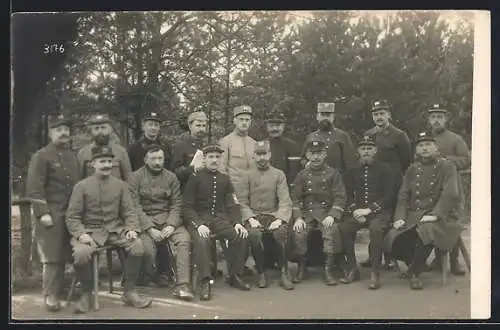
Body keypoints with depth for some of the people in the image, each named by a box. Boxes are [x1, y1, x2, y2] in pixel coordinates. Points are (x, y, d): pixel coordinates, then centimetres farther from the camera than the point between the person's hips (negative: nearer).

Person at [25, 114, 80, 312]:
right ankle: (50, 296, 3)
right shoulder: (41, 156, -4)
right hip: (52, 215, -5)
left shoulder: (74, 156, 15)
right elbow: (34, 188, -11)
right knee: (53, 256, -4)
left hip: (74, 214, 5)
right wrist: (43, 213, -17)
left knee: (71, 253, 5)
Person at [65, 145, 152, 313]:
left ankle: (129, 292, -6)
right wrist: (81, 234, -19)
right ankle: (86, 294, -5)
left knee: (137, 246, -24)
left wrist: (132, 229, -11)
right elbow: (72, 216, -1)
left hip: (116, 230, 3)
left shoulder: (120, 185, 9)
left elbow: (129, 212, 9)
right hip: (90, 231, -2)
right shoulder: (81, 186, 0)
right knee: (80, 254, -33)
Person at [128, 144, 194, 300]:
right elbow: (135, 206, -7)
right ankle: (151, 276, 7)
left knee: (184, 239, -25)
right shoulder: (135, 177, 1)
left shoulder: (171, 177, 12)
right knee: (147, 250, -28)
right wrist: (150, 229, -17)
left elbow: (176, 204, 7)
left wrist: (171, 225, -11)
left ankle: (182, 286, -27)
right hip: (145, 220, -3)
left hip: (168, 218, 3)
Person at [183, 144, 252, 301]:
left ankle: (235, 276, -4)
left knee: (241, 236, -21)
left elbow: (232, 204, 10)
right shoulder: (195, 178, 0)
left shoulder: (224, 179, 13)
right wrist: (198, 225, -19)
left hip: (220, 218, 4)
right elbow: (187, 206, -4)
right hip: (200, 218, -4)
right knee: (201, 240, -34)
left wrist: (237, 222, -8)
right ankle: (206, 282, -27)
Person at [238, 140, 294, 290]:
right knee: (254, 234, -33)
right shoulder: (248, 176, 11)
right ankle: (261, 273, -13)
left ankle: (284, 274, -17)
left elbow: (285, 201, 1)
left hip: (273, 215, 0)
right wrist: (250, 218, -12)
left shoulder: (279, 175, 10)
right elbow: (243, 202, 5)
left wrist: (280, 219, -16)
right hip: (254, 216, 0)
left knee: (281, 232, -33)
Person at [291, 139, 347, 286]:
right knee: (298, 233, -26)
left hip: (327, 212, -1)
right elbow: (295, 198, 6)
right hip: (307, 212, 2)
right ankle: (301, 268, -7)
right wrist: (298, 218, -9)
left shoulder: (333, 173, 5)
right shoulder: (302, 175, 10)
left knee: (332, 231, -32)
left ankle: (328, 270, -21)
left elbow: (340, 197, 0)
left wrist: (332, 216, -15)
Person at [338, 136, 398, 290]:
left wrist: (369, 209, -14)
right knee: (343, 228, -27)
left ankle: (375, 273, -26)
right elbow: (349, 194, 14)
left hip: (379, 212, -3)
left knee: (376, 228, -37)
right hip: (357, 211, 4)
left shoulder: (385, 169, 3)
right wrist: (354, 210, -7)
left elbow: (389, 196, -4)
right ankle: (352, 269, -12)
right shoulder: (354, 171, 15)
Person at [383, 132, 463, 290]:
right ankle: (414, 264, 13)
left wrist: (435, 214, -25)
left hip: (439, 216, -4)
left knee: (426, 231, -38)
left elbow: (450, 194, -13)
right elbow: (403, 196, 9)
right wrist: (399, 217, -7)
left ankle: (414, 273, -16)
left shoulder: (447, 167, 0)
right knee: (393, 239, -19)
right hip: (413, 215, 4)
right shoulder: (412, 169, 14)